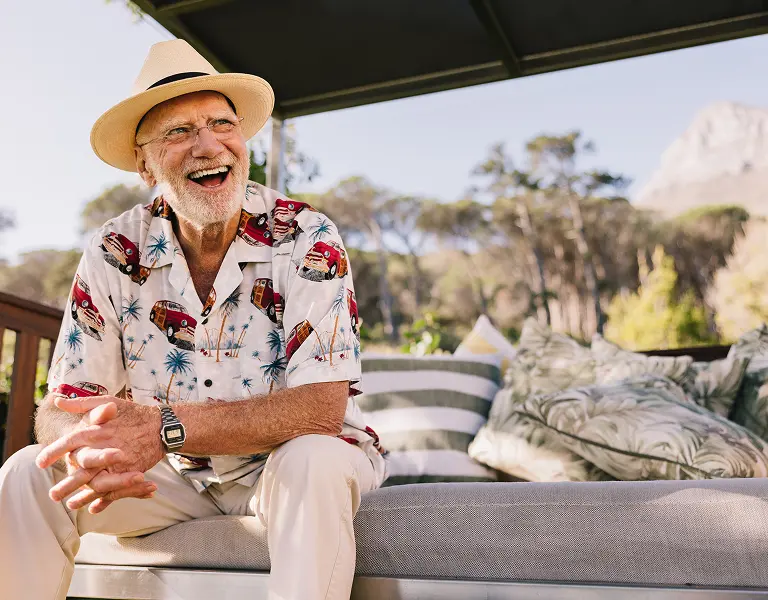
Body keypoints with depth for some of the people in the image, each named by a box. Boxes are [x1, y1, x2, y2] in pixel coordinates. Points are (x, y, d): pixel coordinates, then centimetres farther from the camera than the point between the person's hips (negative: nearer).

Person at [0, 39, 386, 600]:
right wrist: (91, 447, -35)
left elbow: (322, 405, -28)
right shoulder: (115, 254, -9)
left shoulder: (307, 239, -19)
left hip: (289, 459, -2)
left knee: (314, 464, -35)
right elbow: (59, 409, -9)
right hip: (171, 475, 3)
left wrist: (164, 427, -39)